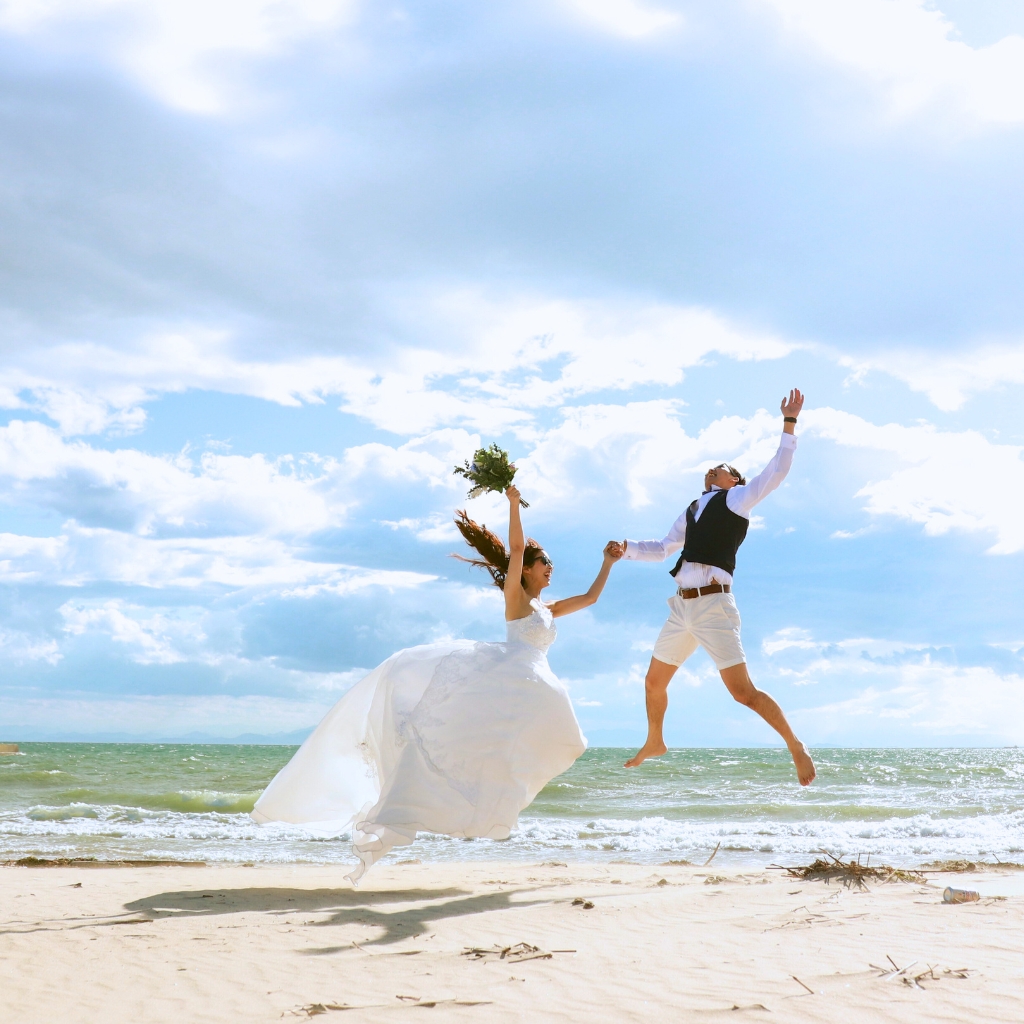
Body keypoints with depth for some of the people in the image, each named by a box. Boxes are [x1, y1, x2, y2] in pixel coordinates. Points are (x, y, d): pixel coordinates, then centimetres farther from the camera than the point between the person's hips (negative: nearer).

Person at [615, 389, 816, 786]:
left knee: (743, 690, -12)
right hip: (682, 605, 7)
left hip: (713, 605, -7)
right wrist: (627, 548, 17)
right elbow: (664, 548, 32)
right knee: (654, 681, 18)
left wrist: (789, 421, -15)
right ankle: (654, 742, 41)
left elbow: (777, 470, -9)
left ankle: (795, 745, 1)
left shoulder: (738, 498, 4)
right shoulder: (692, 510, 22)